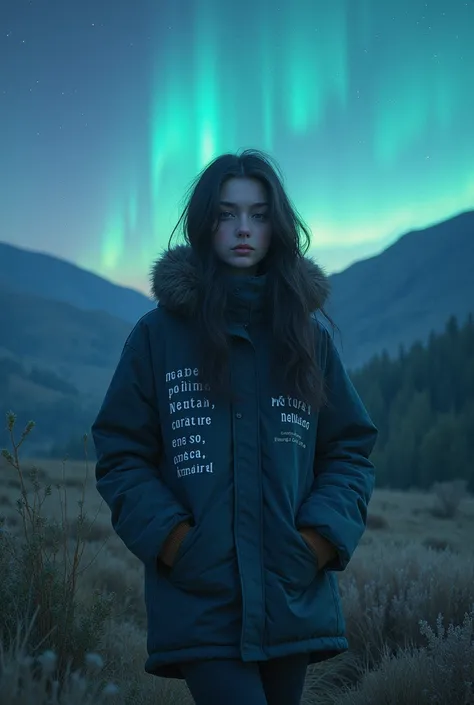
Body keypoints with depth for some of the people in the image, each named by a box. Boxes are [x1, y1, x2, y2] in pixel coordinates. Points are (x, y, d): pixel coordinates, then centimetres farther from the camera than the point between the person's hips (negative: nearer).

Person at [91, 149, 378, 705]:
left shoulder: (309, 335, 8)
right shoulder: (159, 333, 1)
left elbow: (351, 450, 10)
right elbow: (120, 455, 2)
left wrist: (325, 532, -6)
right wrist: (168, 535, -12)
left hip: (294, 600, 3)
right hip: (200, 602, -3)